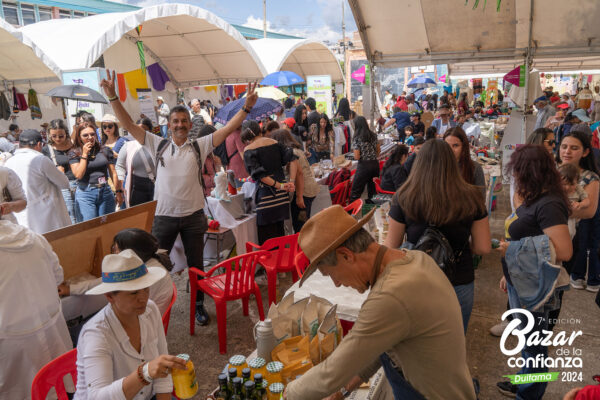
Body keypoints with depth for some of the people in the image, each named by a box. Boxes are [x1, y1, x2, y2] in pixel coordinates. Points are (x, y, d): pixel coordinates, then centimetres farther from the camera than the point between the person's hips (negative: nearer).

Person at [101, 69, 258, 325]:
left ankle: (199, 305, 30)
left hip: (193, 216, 0)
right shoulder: (158, 145, 3)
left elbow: (228, 129, -7)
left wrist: (246, 107, -17)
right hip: (164, 216, 1)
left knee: (196, 265, 13)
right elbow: (129, 125, 1)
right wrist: (113, 97, -8)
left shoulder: (200, 146, 0)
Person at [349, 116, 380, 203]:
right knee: (373, 189, 15)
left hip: (364, 166, -6)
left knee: (355, 192, 1)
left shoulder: (357, 139, -12)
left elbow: (357, 157, -14)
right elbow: (378, 151, 12)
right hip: (375, 164, 6)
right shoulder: (374, 135, 4)